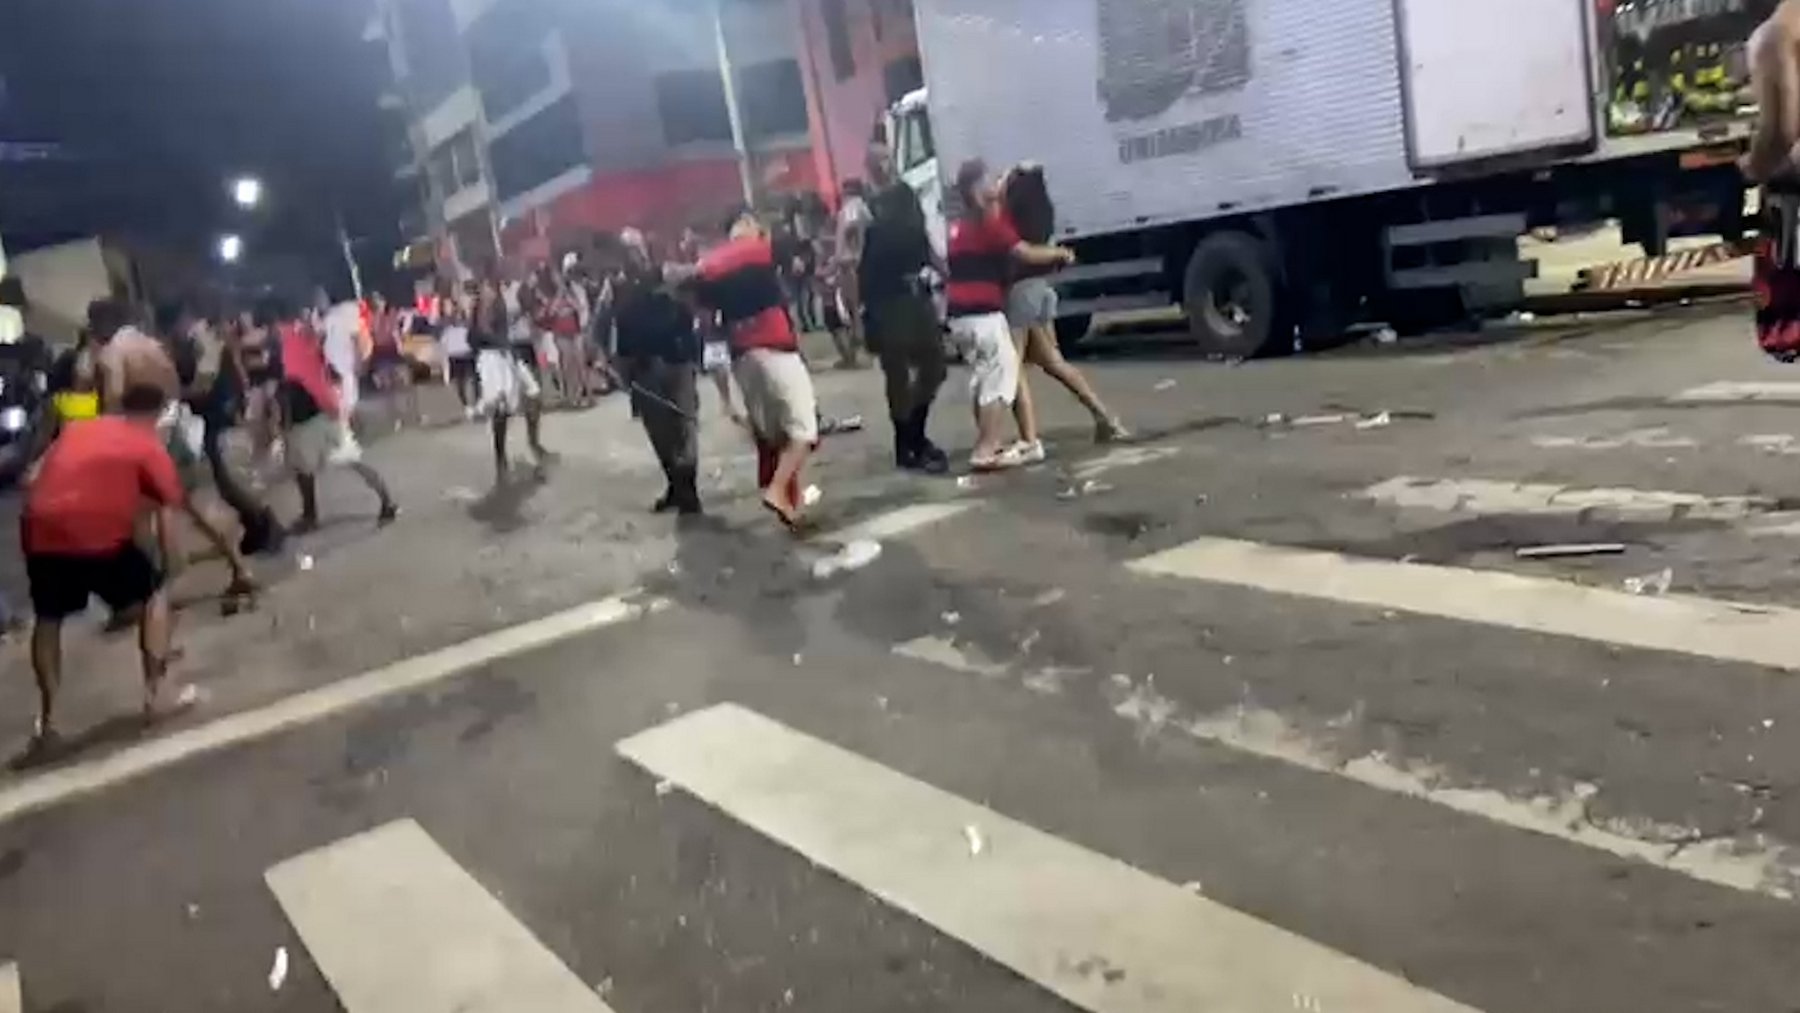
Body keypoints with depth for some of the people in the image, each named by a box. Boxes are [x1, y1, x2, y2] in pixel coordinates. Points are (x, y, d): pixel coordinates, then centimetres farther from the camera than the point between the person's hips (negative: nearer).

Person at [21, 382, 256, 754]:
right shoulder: (149, 446, 11)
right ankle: (157, 693, 16)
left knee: (48, 620, 23)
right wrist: (168, 568, 14)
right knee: (153, 594, 19)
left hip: (41, 531, 5)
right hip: (98, 533, -4)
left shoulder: (75, 430, 25)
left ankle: (47, 722, 20)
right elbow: (168, 514, 7)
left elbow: (37, 481, 26)